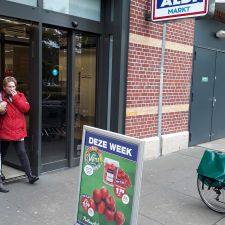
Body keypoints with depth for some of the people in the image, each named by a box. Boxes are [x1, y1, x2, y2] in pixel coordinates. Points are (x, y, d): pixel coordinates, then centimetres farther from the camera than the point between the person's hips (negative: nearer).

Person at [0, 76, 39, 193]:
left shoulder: (20, 95, 4)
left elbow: (26, 108, -10)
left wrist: (15, 97, -14)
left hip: (18, 130, 1)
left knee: (22, 152, -3)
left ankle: (30, 175, 6)